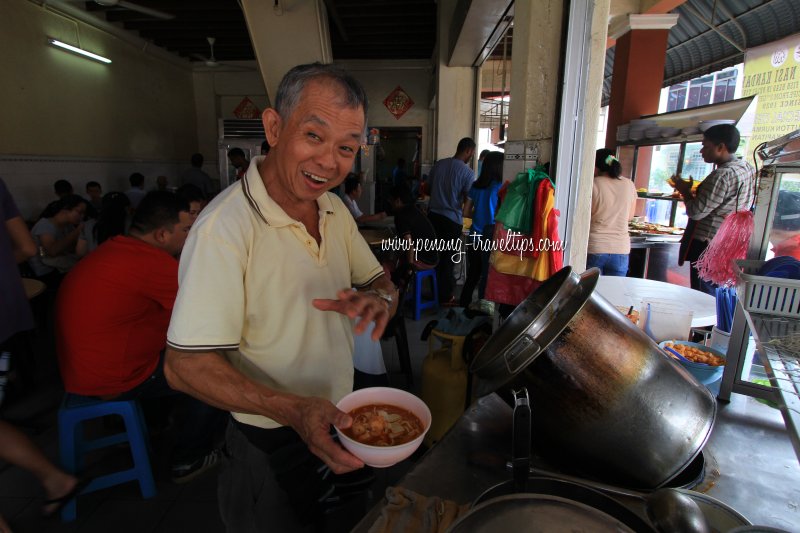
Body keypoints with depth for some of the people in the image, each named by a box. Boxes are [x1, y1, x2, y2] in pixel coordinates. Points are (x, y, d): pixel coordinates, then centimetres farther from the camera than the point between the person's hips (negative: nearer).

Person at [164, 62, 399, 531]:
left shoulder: (335, 209, -2)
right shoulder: (225, 227, -27)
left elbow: (382, 281, 4)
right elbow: (186, 365, -26)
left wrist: (379, 299, -20)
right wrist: (293, 409, -38)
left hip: (340, 424, 7)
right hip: (270, 445, -6)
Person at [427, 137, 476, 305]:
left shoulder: (439, 164, 4)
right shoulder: (468, 172, -12)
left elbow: (428, 188, 13)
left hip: (433, 214, 5)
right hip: (452, 220, -5)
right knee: (447, 258, 6)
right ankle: (445, 296, 17)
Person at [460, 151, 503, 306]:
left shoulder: (475, 185, 5)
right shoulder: (500, 187, -11)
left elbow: (466, 212, 9)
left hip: (474, 236, 5)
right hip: (490, 237, -5)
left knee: (472, 274, 16)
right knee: (487, 276, 8)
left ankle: (462, 305, 24)